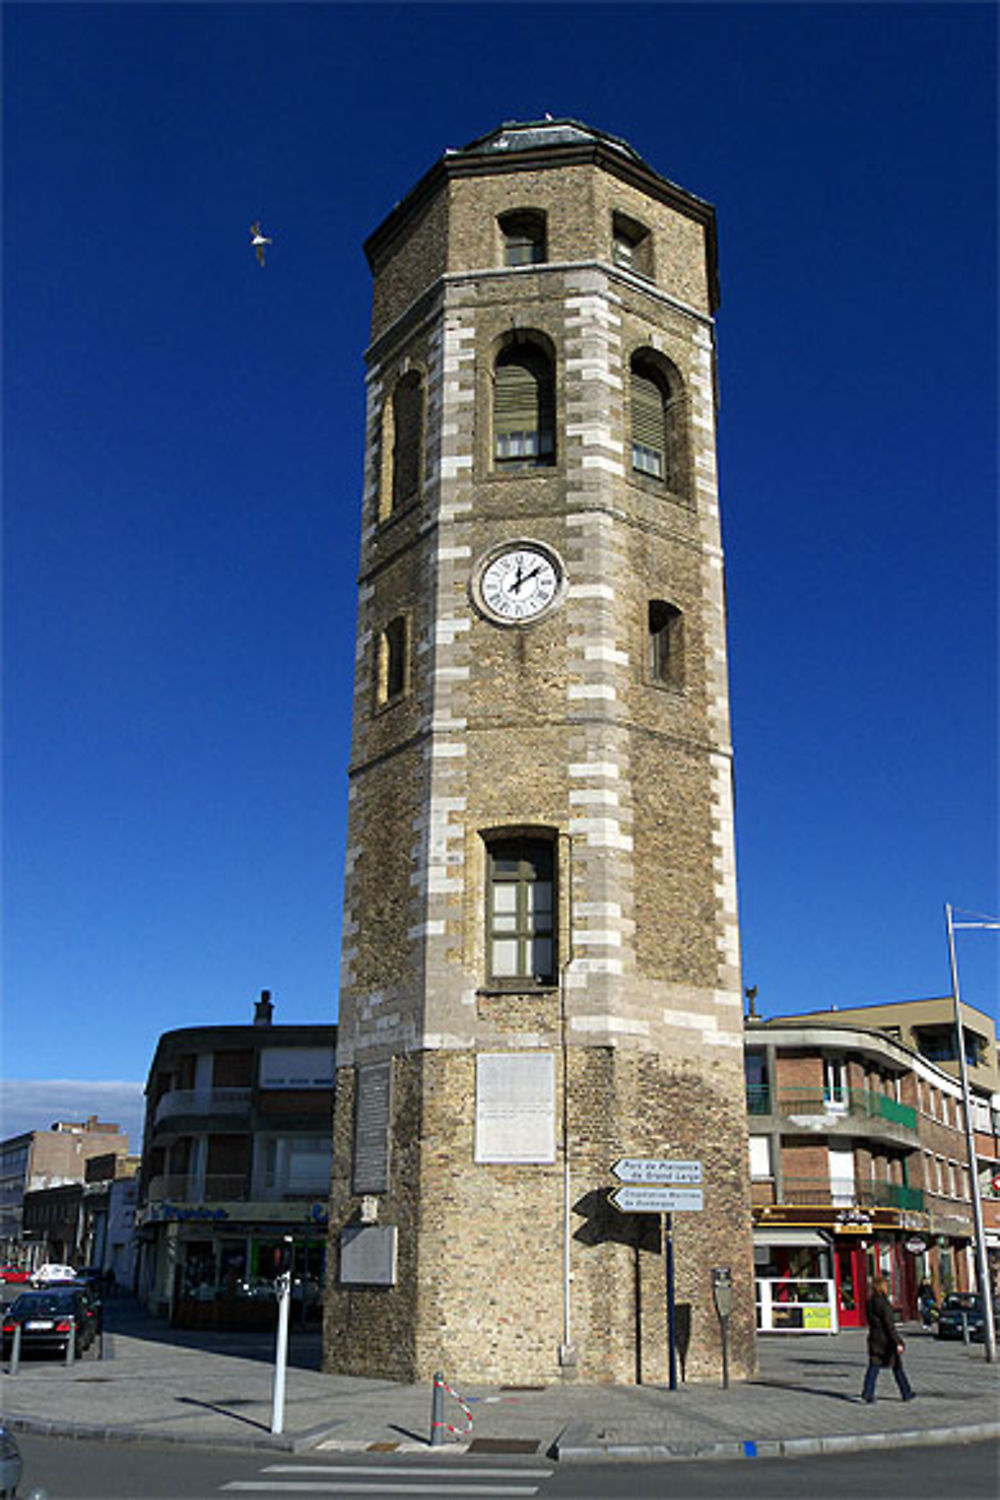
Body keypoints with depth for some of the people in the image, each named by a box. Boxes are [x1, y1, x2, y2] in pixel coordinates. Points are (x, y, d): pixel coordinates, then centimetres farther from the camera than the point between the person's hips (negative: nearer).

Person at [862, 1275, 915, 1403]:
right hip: (887, 1339, -6)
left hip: (874, 1338, 6)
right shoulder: (884, 1303, -18)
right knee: (897, 1367, 10)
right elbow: (889, 1324, -20)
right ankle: (906, 1394, 21)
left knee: (873, 1366, 4)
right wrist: (898, 1342, -17)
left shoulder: (870, 1302, 5)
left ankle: (867, 1392, -7)